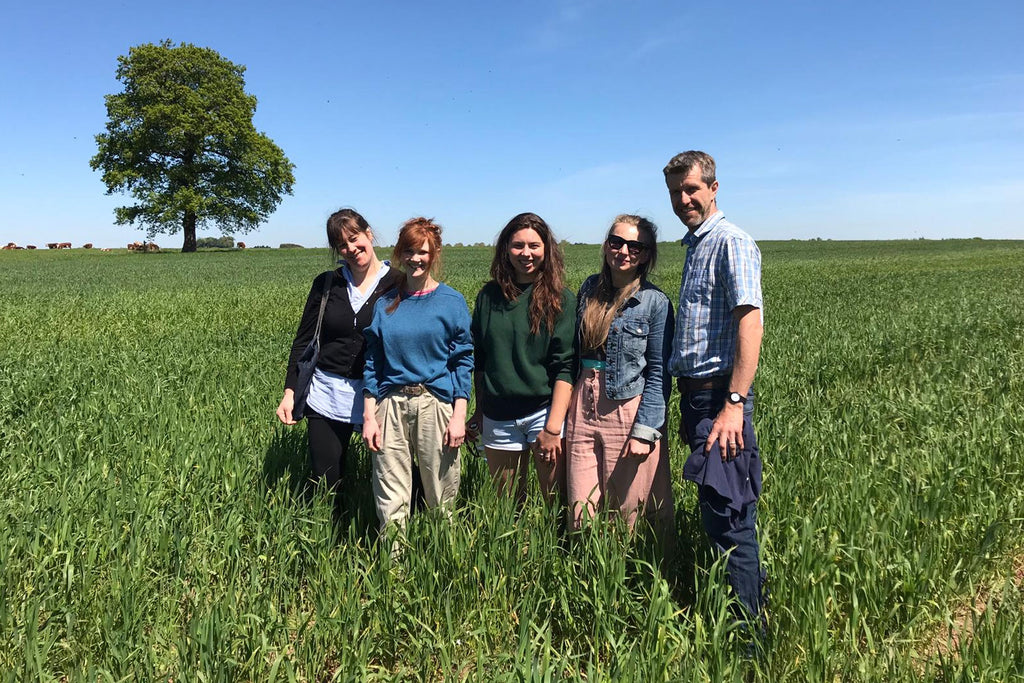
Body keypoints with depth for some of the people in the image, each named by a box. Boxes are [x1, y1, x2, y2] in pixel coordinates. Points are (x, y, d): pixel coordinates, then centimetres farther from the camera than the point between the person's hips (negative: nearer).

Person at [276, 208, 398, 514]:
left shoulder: (397, 283, -4)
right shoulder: (326, 284, 5)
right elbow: (303, 341, 9)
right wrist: (289, 391, 2)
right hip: (326, 396, 3)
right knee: (325, 482, 9)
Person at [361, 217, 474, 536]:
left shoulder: (452, 302, 1)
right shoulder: (385, 304, 9)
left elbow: (463, 361, 0)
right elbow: (373, 363, 11)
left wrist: (459, 416, -7)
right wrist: (369, 415, 4)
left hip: (436, 405, -2)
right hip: (392, 405, 2)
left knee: (441, 498, 6)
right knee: (391, 500, 3)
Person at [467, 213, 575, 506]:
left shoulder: (561, 299, -3)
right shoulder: (489, 296, 7)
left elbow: (565, 367, -8)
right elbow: (480, 360, 13)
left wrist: (553, 427, -14)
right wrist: (478, 411, 12)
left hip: (543, 412, -3)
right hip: (498, 418, 3)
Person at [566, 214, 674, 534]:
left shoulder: (655, 302, -6)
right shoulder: (591, 288, 8)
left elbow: (659, 374, -7)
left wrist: (645, 431, -13)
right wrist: (566, 413, 12)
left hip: (628, 409, -4)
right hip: (583, 410, 4)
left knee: (628, 513, 5)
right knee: (582, 514, 7)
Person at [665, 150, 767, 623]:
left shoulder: (731, 242, -10)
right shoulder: (695, 246, 19)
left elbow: (749, 322, -22)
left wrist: (734, 403, -30)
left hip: (720, 397, -10)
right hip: (695, 394, 10)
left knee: (728, 519, -5)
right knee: (714, 511, 16)